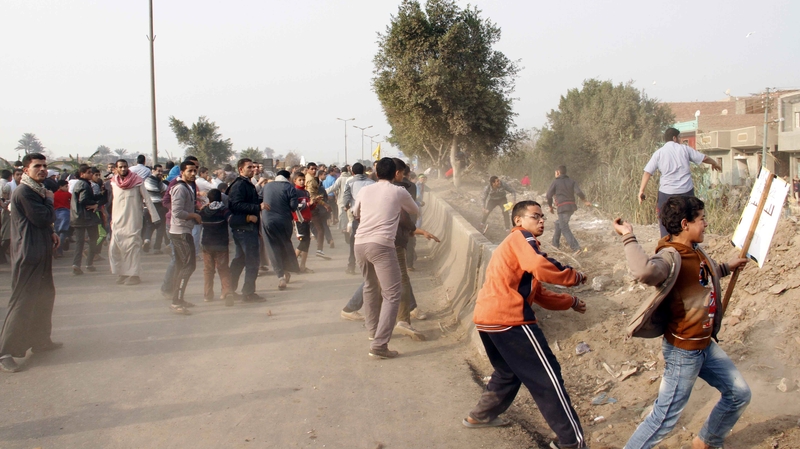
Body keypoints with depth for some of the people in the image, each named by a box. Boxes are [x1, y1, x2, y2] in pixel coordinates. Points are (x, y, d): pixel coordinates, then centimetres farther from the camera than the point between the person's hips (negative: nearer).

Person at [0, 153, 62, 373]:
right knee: (22, 302, -9)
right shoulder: (24, 192, -17)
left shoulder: (37, 190, 16)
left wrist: (50, 233, 5)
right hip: (28, 255, -10)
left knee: (45, 296, 18)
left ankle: (40, 340, 31)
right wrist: (49, 200, -4)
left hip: (41, 254, 10)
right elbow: (44, 217, -21)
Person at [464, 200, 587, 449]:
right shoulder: (522, 237, -1)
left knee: (508, 372, 29)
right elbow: (541, 267, -21)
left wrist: (571, 302, 25)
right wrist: (574, 276, -7)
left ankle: (481, 416, 38)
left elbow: (539, 294, 29)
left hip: (485, 317, 10)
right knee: (547, 377, -4)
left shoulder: (510, 245, 29)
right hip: (508, 319, -10)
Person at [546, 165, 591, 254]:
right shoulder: (571, 181, 9)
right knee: (558, 224, 24)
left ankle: (576, 247, -19)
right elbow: (579, 192, -4)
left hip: (562, 208, -6)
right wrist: (585, 201, 10)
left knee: (565, 229, -6)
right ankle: (555, 243, 29)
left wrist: (550, 206, 13)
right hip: (572, 206, 6)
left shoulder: (555, 182, -1)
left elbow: (549, 196, -2)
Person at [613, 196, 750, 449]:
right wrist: (628, 237, -41)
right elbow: (645, 272, -51)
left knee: (739, 395, 22)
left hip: (706, 345, 10)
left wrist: (727, 268, 35)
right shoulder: (671, 256, -26)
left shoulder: (695, 250, 3)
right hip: (684, 352, -10)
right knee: (665, 419, -3)